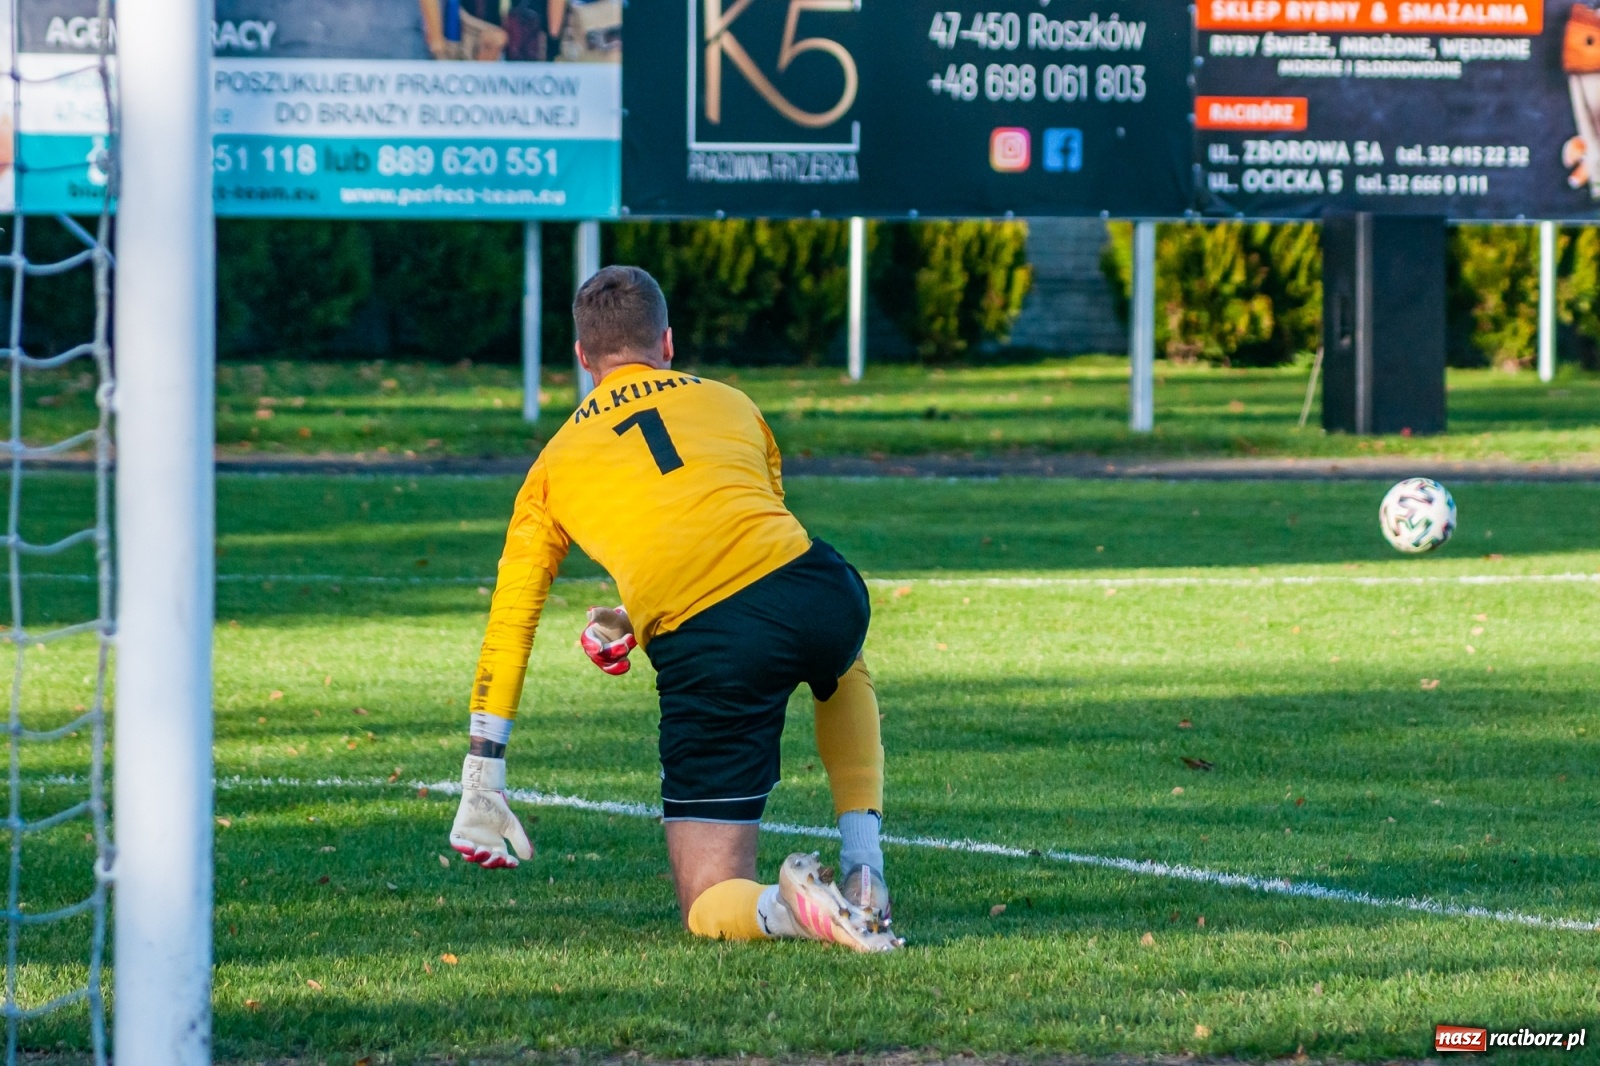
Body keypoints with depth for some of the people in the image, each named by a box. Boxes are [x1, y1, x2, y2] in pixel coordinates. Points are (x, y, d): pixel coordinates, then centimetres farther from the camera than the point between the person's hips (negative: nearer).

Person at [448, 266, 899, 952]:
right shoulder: (730, 404, 26)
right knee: (844, 673, 42)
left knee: (709, 907, 8)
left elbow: (508, 626, 19)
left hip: (707, 652, -2)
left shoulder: (555, 465, 21)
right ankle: (864, 870, 24)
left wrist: (482, 785, 22)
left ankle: (785, 907, -27)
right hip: (814, 588, 2)